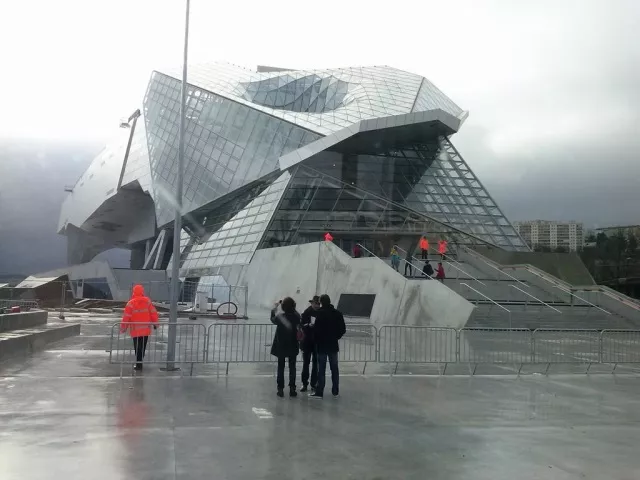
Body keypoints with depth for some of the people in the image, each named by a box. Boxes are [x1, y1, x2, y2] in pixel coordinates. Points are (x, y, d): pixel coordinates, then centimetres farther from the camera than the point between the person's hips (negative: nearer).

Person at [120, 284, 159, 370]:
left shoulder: (131, 303, -12)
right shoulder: (147, 301, -3)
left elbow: (126, 317, -11)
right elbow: (153, 313, -1)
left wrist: (123, 328, 1)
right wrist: (155, 323, 12)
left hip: (136, 330, -3)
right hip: (146, 330, 3)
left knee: (138, 348, 6)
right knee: (143, 347, 15)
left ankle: (139, 365, 6)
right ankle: (140, 362, 23)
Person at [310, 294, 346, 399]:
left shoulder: (320, 313, -14)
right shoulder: (337, 313, 1)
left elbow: (317, 329, -17)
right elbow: (343, 329, 2)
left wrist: (317, 339, 2)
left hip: (322, 345, -4)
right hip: (333, 345, 4)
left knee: (321, 369, 0)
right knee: (334, 369, 13)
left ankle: (319, 392, 0)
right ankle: (335, 391, 18)